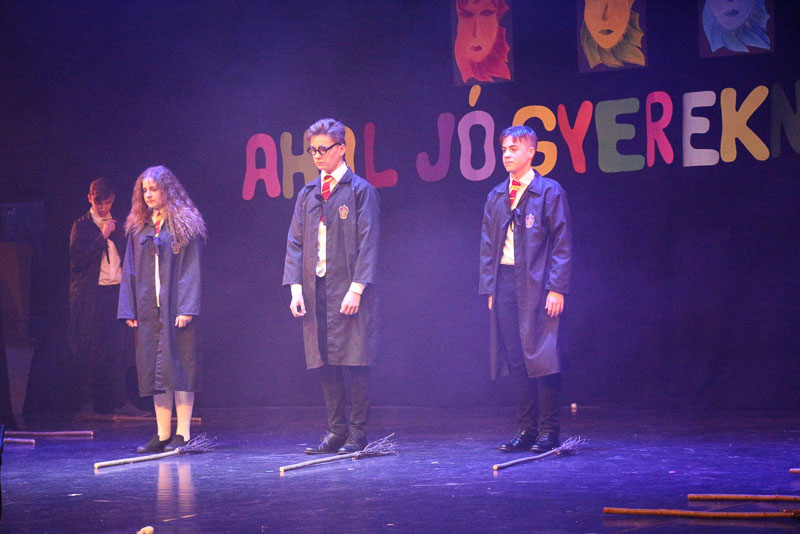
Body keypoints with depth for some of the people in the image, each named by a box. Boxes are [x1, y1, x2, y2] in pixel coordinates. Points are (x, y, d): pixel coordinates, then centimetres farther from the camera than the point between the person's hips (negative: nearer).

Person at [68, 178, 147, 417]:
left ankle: (121, 402, 1)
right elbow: (78, 257, -11)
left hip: (115, 291, 4)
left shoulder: (116, 224, 15)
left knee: (117, 348, 0)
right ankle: (86, 403, 6)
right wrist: (103, 236, -15)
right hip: (91, 294, -4)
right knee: (90, 350, -1)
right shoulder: (82, 225, 0)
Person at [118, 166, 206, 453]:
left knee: (179, 364, -6)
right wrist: (128, 309, 5)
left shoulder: (184, 224, 0)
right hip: (148, 309, 5)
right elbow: (130, 270, 13)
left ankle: (183, 433, -4)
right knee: (153, 368, 5)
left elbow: (191, 268, -7)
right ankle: (163, 435, 9)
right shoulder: (139, 228, 14)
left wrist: (187, 308, -15)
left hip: (176, 308, -5)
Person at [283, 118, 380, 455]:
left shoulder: (360, 191, -1)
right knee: (325, 364, 6)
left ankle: (357, 433, 4)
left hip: (349, 291, -5)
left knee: (355, 364, -3)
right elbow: (295, 243, 12)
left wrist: (356, 288, -15)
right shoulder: (307, 194, 15)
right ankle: (336, 431, 13)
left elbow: (368, 244, -6)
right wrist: (295, 287, 1)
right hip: (315, 292, 5)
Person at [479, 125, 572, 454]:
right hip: (504, 283, 5)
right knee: (514, 359, 6)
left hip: (537, 284, -5)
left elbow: (562, 243, -5)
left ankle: (548, 432, 2)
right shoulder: (496, 196, 15)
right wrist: (489, 287, 8)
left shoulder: (549, 192, -1)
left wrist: (556, 288, -12)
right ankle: (527, 429, 12)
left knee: (542, 357, -5)